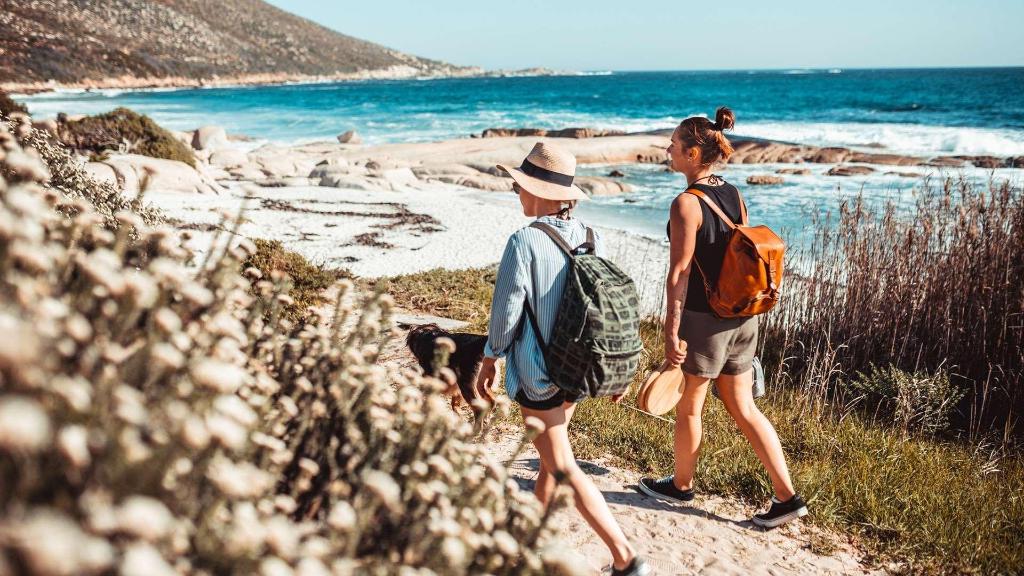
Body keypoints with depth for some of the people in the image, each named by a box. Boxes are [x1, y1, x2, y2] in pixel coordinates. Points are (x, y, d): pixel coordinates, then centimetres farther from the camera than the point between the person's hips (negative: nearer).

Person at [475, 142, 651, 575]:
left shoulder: (525, 241, -21)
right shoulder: (591, 239, -2)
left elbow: (506, 310, -16)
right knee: (551, 453, 26)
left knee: (562, 467, 3)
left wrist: (489, 360, 1)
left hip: (537, 372, -7)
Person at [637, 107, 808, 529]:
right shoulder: (734, 195, 6)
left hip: (704, 319, -7)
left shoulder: (687, 203, -17)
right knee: (743, 407, 14)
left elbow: (680, 273, -19)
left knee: (688, 406, 13)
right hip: (742, 316, 8)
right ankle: (786, 496, 14)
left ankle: (681, 485, 32)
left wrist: (671, 332, -16)